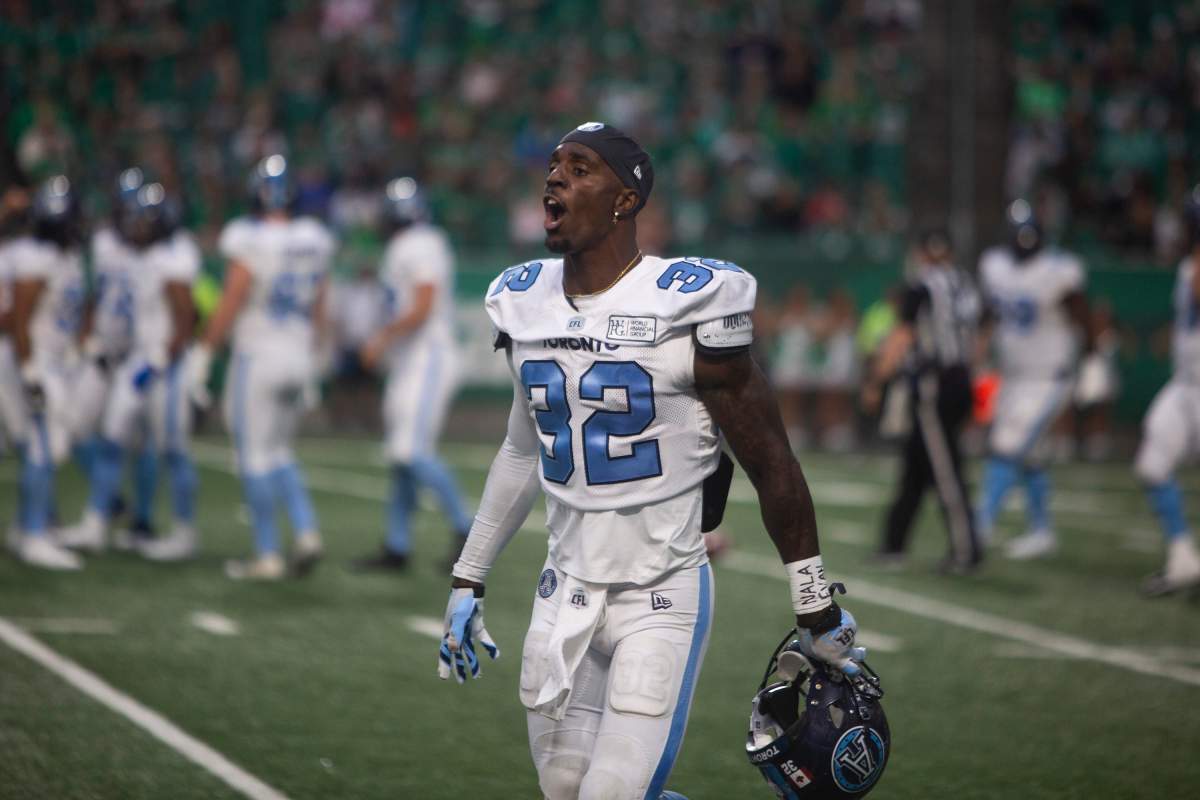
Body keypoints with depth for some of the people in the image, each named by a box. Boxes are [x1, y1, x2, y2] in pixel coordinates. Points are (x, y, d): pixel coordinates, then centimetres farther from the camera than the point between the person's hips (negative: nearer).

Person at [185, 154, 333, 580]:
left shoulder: (249, 244, -15)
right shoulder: (313, 242, 4)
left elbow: (228, 308, -15)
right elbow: (317, 313, 11)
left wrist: (202, 352, -6)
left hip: (256, 357, -6)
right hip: (299, 356, 6)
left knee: (256, 457, 2)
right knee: (277, 452, 19)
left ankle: (268, 554, 3)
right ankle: (306, 530, 2)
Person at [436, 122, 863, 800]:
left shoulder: (688, 309, -14)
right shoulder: (526, 305, 6)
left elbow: (773, 467, -7)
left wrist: (818, 614, -3)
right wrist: (469, 583, 22)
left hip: (664, 599, -6)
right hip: (567, 594, 6)